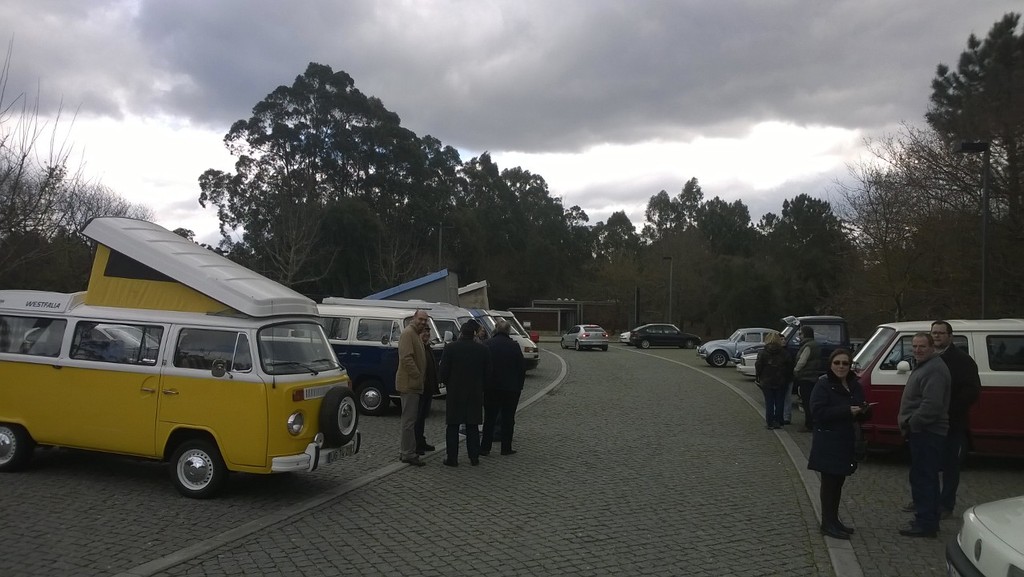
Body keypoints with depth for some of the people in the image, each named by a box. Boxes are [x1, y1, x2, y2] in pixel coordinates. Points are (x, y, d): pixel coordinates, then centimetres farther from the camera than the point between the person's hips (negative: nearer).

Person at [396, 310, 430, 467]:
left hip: (414, 384, 11)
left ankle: (405, 451, 24)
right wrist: (417, 376, -21)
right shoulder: (408, 333, -13)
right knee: (409, 420, -7)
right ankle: (409, 454, -3)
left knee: (410, 419, 16)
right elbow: (407, 358, -22)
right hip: (409, 383, -11)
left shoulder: (416, 335, 21)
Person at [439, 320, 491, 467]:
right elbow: (487, 373, 3)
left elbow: (443, 372, -9)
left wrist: (449, 385, 9)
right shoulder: (483, 350, -1)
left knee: (453, 427, 6)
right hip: (475, 394, 2)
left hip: (455, 394, -2)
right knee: (473, 427, 11)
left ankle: (452, 458, 7)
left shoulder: (450, 348, -9)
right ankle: (474, 458, 14)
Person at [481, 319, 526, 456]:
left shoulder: (486, 344, -5)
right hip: (511, 388, -1)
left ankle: (485, 447, 8)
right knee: (508, 418, 8)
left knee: (489, 418, 9)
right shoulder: (514, 346, -6)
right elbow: (522, 367, -2)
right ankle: (506, 448, 10)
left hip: (491, 388, 1)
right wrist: (519, 386, 8)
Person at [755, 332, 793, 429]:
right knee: (779, 403, 8)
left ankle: (769, 423, 4)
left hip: (767, 382, -1)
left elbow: (758, 366, -6)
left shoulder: (763, 353, -4)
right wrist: (788, 379, 9)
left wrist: (757, 379, 3)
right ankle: (778, 422, 9)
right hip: (781, 382, 1)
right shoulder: (784, 353, -1)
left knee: (769, 403, 4)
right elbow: (790, 367, 0)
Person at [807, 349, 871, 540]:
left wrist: (864, 410, -6)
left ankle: (834, 520, 24)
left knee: (838, 482, 14)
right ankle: (828, 524, 7)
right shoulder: (823, 384, -10)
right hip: (828, 443, -7)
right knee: (829, 482, -1)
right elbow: (818, 411, -21)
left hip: (847, 443, 7)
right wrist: (847, 411, -24)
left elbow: (861, 413, 18)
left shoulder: (854, 385, 10)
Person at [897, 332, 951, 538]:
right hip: (922, 432, 11)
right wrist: (909, 424, 18)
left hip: (927, 433, -11)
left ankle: (925, 524, -4)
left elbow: (932, 405, -27)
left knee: (922, 478, -8)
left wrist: (912, 423, -19)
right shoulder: (923, 366, 18)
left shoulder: (934, 370, -18)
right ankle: (929, 520, 27)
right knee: (926, 477, 17)